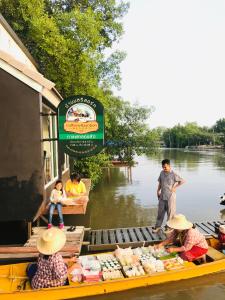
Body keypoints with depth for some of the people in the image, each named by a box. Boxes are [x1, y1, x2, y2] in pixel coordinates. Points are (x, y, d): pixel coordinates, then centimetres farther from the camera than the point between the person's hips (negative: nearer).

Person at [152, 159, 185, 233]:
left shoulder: (173, 174, -14)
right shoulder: (162, 173, 5)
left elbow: (182, 181, -13)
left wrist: (175, 187, -11)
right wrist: (158, 191, 10)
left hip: (170, 196, -5)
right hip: (162, 196, 5)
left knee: (170, 212, 6)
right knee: (160, 211, 12)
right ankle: (158, 226, 24)